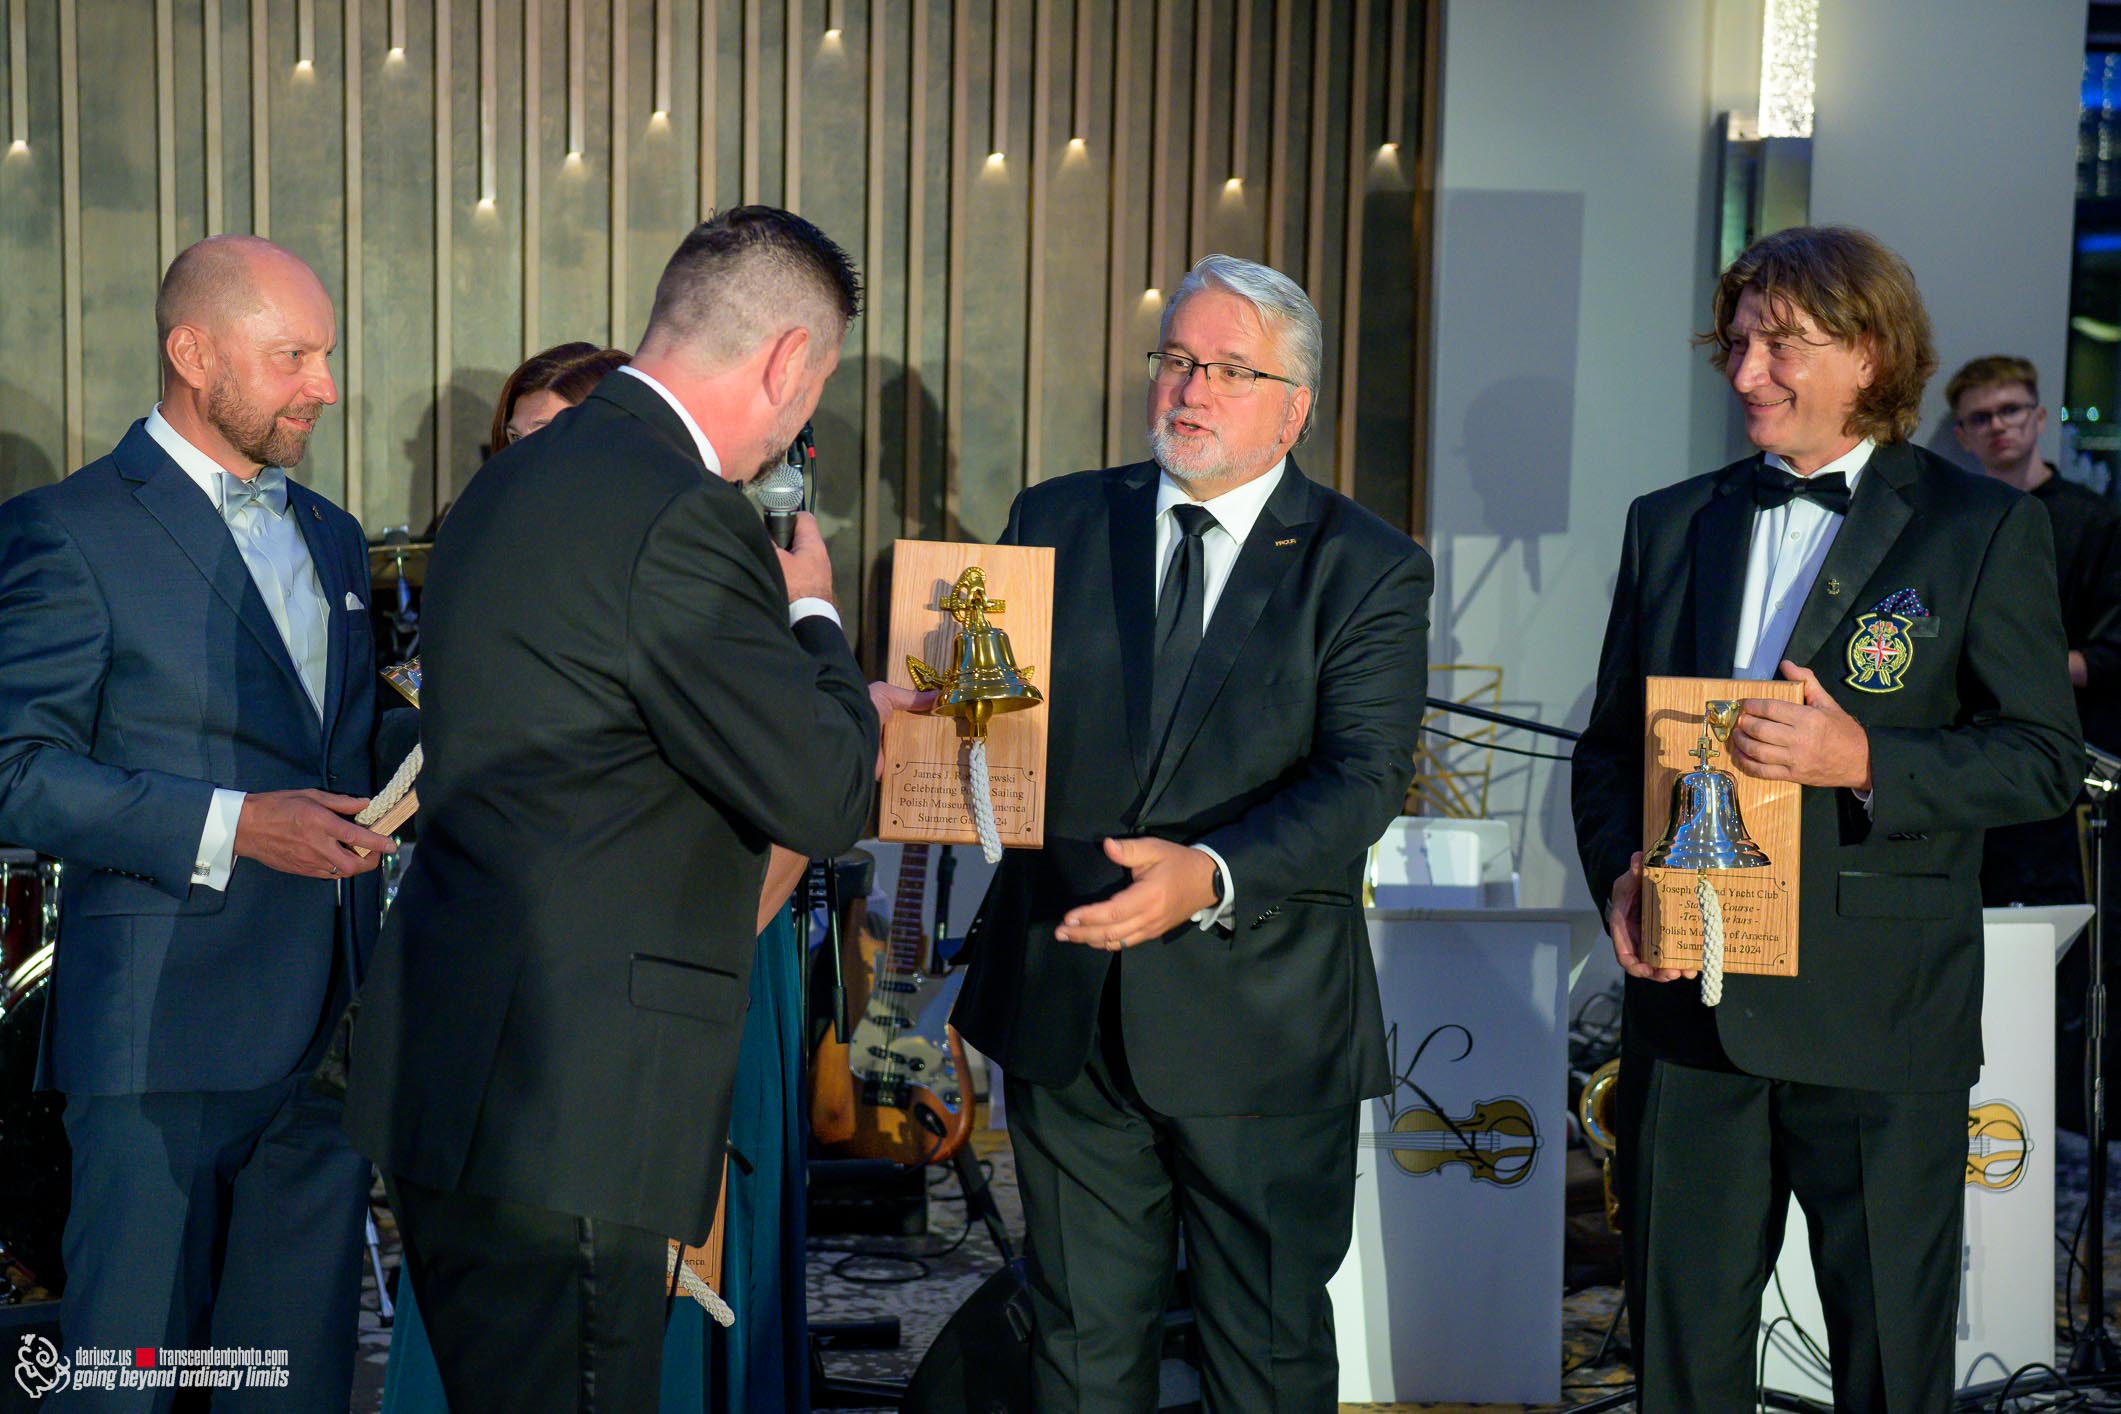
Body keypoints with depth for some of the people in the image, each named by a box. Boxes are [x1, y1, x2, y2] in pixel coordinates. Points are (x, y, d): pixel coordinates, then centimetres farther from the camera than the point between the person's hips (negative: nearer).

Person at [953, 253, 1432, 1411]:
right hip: (1064, 1009, 3)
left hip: (1261, 1023, -2)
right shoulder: (1056, 523, 7)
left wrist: (1209, 875, -31)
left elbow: (1361, 778, -15)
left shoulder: (1369, 571, -3)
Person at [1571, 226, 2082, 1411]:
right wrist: (1619, 868, -5)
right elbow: (1611, 743, 15)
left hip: (1879, 1018, -4)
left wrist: (1863, 761, -20)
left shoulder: (1983, 527, -1)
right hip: (1690, 998, 4)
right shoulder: (1671, 523, 12)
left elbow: (2046, 757, -5)